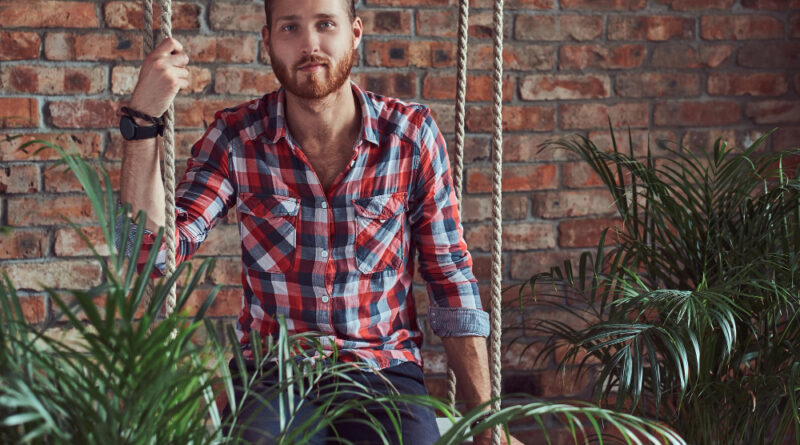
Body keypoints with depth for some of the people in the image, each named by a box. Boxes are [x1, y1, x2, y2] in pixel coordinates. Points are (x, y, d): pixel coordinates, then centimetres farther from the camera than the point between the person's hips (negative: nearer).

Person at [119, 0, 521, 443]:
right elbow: (154, 252, -8)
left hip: (384, 369, 1)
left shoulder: (411, 134, 0)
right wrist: (141, 120, -17)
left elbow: (451, 280, 4)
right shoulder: (236, 137, 1)